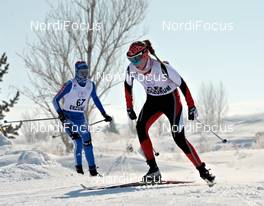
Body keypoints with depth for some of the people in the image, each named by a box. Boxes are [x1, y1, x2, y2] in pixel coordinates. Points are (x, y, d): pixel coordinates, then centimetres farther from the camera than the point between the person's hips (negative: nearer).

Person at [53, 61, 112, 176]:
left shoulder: (91, 85, -1)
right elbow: (55, 100, -14)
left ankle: (93, 169, 5)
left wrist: (104, 114, 13)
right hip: (67, 117, -5)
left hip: (80, 117, 5)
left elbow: (96, 99, 15)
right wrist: (60, 114, -27)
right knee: (78, 142, -20)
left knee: (87, 142, -2)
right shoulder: (70, 85, -17)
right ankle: (78, 167, -6)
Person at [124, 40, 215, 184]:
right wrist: (129, 107, 7)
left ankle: (202, 170, 1)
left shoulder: (162, 67, -32)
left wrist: (191, 107, -19)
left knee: (178, 137, -13)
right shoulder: (131, 69, -17)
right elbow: (128, 86, 5)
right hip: (152, 100, 5)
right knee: (140, 127, -19)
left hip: (171, 99, -5)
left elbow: (182, 84, -22)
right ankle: (153, 169, -14)